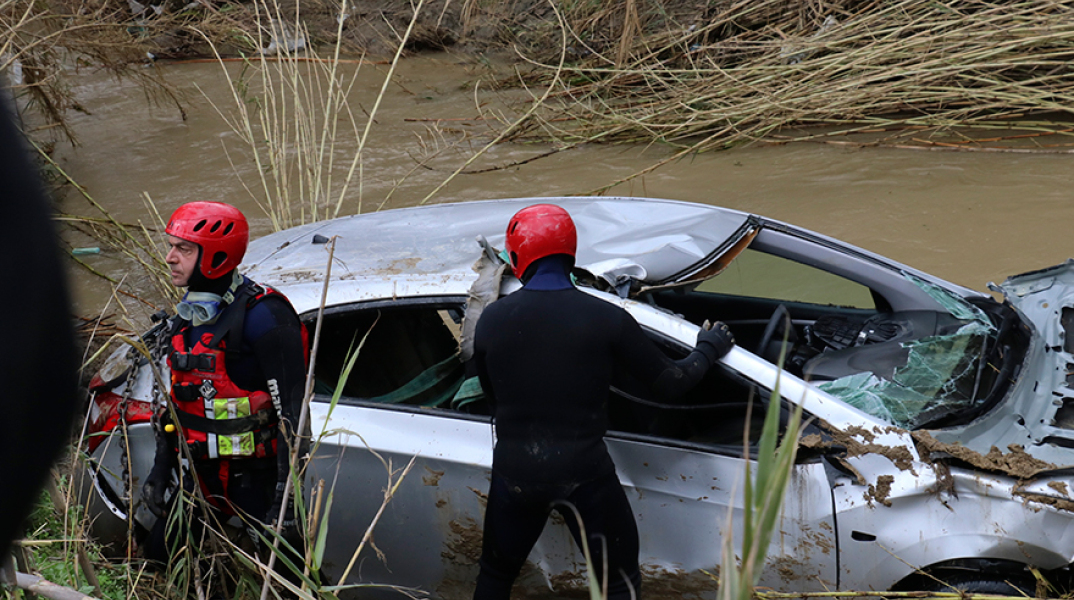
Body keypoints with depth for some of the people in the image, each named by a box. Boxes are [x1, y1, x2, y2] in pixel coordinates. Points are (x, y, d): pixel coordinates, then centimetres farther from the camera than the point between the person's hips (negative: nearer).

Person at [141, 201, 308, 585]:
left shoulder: (261, 316, -19)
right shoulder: (190, 313, 9)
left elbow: (292, 409, -21)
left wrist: (287, 493, -24)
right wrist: (161, 470, 18)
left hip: (255, 477, -8)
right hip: (202, 473, 8)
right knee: (159, 556, 13)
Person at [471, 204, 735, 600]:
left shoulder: (491, 320, -6)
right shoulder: (606, 319, -11)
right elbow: (669, 384, -4)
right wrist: (709, 349, 15)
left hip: (514, 473, 2)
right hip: (583, 474, -2)